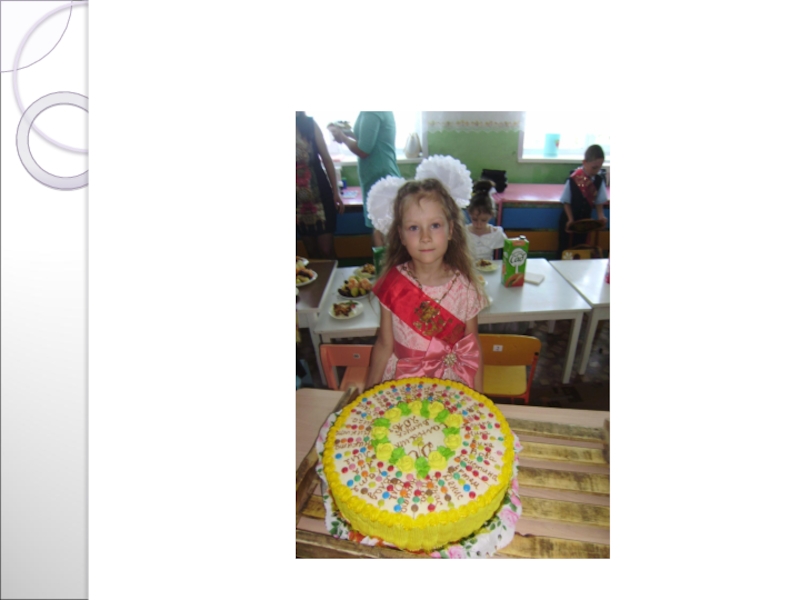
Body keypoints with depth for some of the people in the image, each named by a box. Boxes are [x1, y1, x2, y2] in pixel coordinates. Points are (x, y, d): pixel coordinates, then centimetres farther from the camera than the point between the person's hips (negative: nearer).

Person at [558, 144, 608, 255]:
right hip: (569, 220, -3)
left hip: (585, 220, 3)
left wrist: (600, 215, -15)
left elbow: (599, 201, 0)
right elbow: (566, 202, -13)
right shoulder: (573, 179, -22)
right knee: (564, 248, 9)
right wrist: (570, 219, -16)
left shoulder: (599, 180, -10)